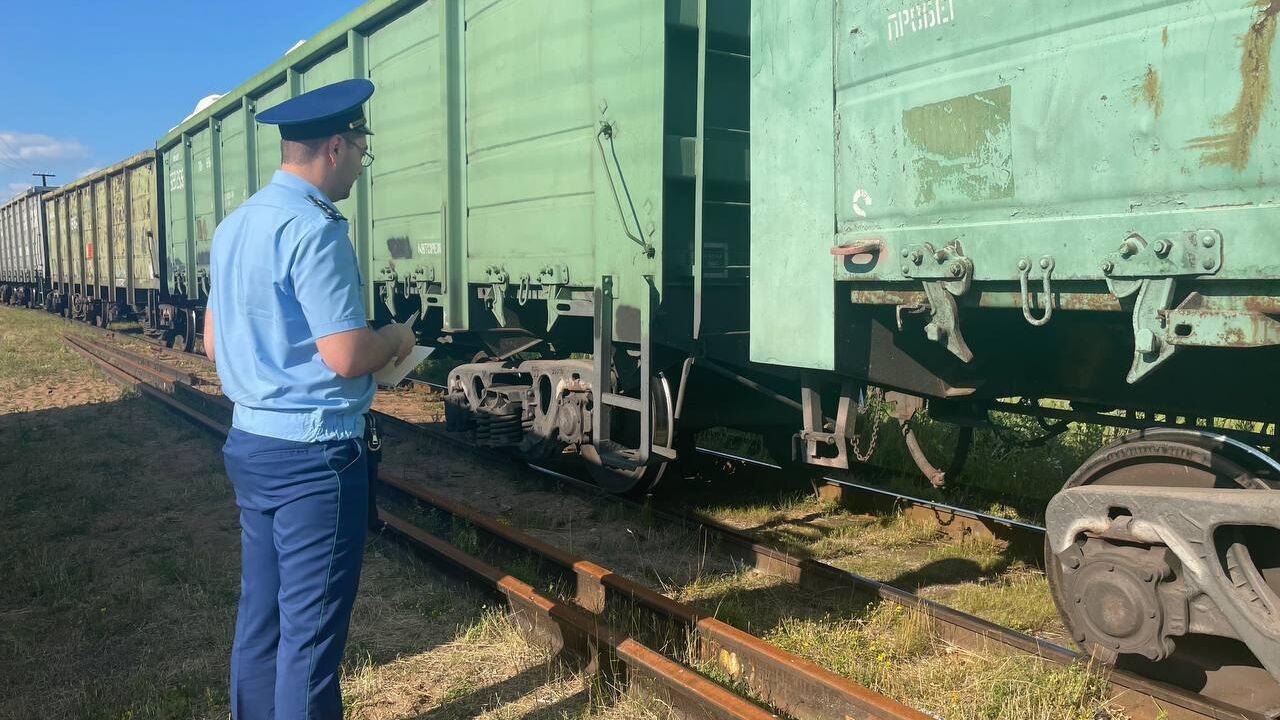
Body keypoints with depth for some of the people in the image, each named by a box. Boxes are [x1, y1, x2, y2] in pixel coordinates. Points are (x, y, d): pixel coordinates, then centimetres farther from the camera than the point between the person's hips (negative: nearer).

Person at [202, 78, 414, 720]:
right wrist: (396, 339, -3)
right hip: (314, 451, -9)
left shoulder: (234, 225, 11)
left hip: (250, 440, 9)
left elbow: (213, 344, 16)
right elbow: (347, 356, -22)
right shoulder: (313, 229, -18)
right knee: (312, 623, 2)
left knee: (260, 610, 18)